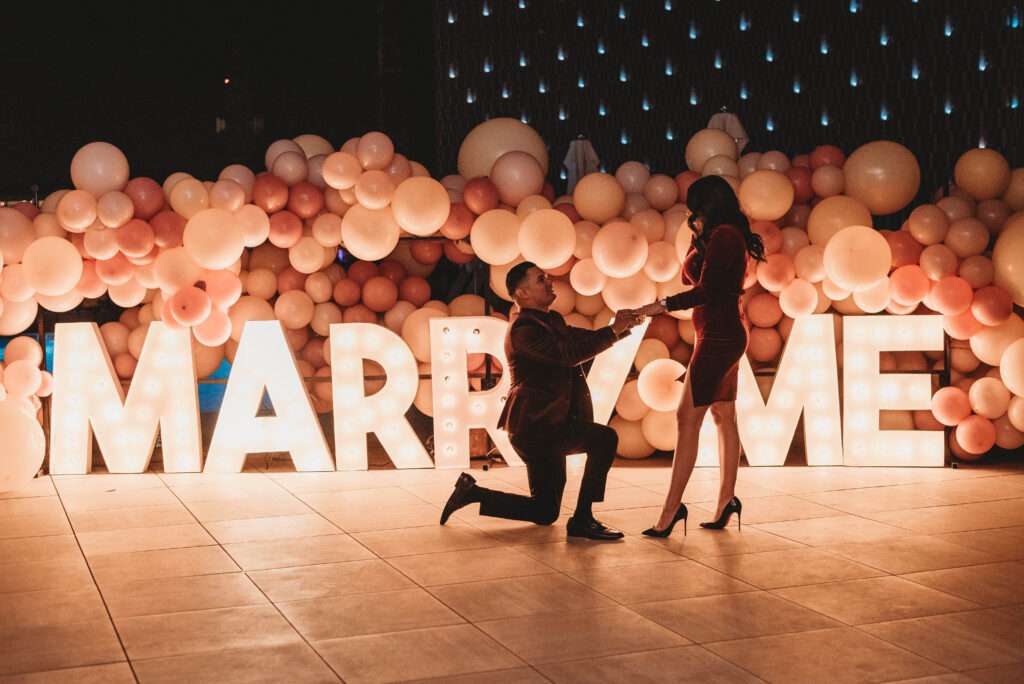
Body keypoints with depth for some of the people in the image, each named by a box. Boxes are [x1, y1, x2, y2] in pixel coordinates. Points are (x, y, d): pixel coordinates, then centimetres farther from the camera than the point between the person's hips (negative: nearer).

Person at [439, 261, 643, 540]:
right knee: (605, 438, -24)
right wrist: (613, 330, -21)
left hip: (548, 427, 10)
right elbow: (568, 354, -26)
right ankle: (582, 520, -16)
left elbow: (586, 339, 21)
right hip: (535, 426, -10)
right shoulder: (523, 328, -16)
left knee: (544, 512, 13)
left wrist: (622, 326, 3)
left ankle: (471, 493, 22)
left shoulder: (553, 321, 15)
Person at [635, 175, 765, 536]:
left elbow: (706, 290, -20)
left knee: (688, 418, -11)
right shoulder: (731, 236, 17)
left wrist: (661, 305, -18)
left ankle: (672, 508, -10)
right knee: (724, 416, 12)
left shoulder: (723, 235, -14)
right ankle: (726, 500, 16)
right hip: (725, 334, 11)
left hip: (718, 336, -11)